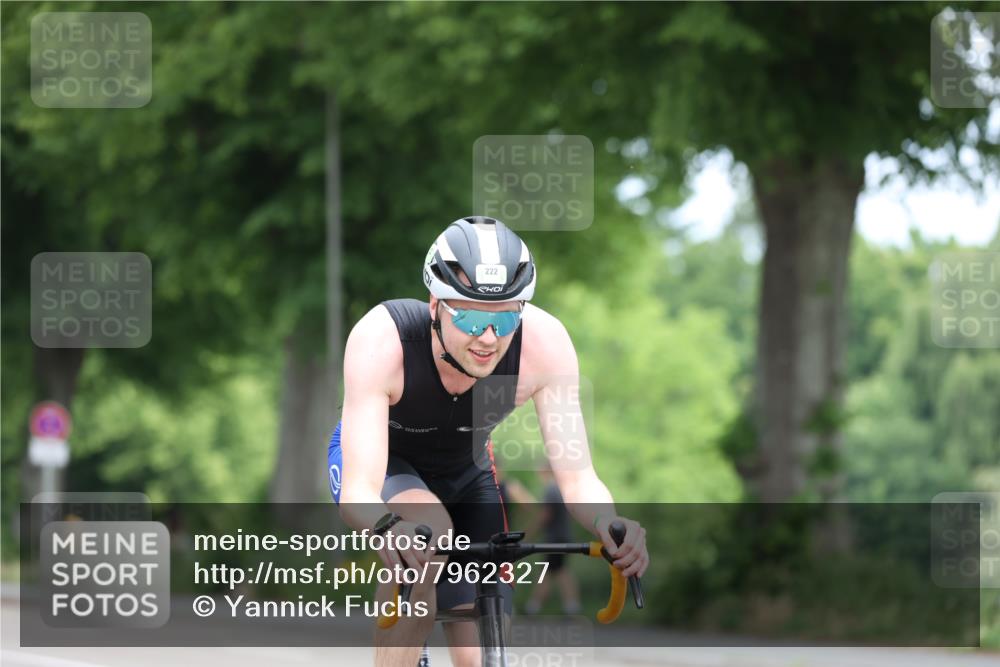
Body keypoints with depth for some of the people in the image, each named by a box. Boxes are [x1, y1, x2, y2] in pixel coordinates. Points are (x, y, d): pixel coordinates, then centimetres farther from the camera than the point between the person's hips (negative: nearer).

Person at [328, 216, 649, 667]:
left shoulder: (544, 342, -31)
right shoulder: (381, 339, -39)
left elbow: (576, 477, -30)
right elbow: (357, 493, -45)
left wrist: (608, 525, -53)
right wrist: (390, 527, -69)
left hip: (464, 474, 3)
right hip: (382, 463, -3)